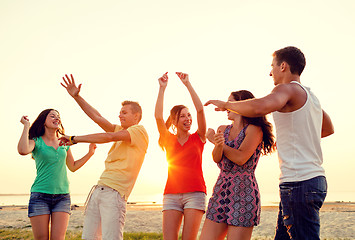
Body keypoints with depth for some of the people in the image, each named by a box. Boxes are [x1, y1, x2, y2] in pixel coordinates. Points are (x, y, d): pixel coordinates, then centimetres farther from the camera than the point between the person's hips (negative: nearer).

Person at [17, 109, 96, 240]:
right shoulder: (36, 141, 1)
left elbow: (73, 167, 23)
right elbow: (23, 150, -23)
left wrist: (90, 153, 14)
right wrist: (26, 126, -11)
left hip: (62, 196, 3)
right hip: (40, 195, -3)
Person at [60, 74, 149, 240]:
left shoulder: (139, 131, -1)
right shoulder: (120, 130, 24)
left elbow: (109, 137, -9)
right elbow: (97, 117, 19)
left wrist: (75, 139, -5)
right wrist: (76, 97, 13)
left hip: (114, 192, -8)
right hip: (99, 189, 8)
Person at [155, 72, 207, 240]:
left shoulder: (198, 138, 9)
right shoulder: (169, 140, 12)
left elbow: (200, 110, -3)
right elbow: (158, 116, -2)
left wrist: (187, 84, -3)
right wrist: (162, 88, -4)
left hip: (195, 193, -1)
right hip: (171, 194, 2)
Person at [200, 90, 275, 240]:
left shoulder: (254, 129, -3)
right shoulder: (223, 129, 15)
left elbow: (241, 158, -15)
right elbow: (216, 158, 2)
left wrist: (214, 140, -4)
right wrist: (218, 144, -22)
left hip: (243, 193, -6)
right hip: (220, 191, 6)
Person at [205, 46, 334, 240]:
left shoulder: (288, 88, -8)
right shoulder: (311, 96, 20)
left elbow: (259, 107, -30)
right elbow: (329, 129, 36)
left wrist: (226, 104, -15)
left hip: (299, 183, -10)